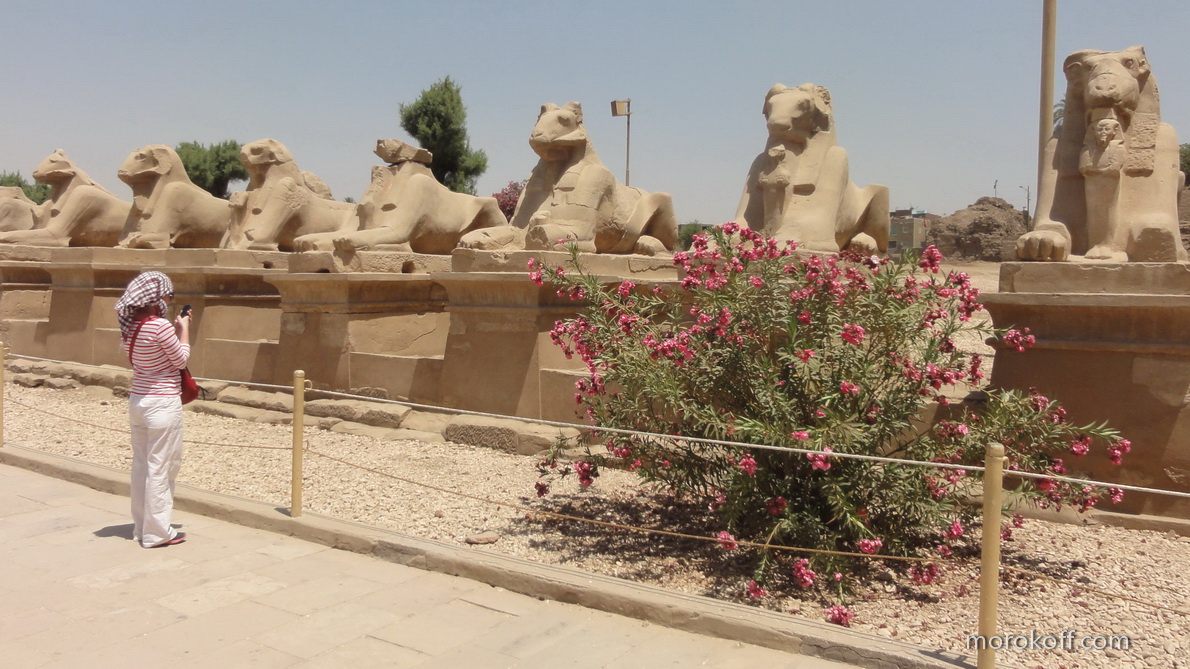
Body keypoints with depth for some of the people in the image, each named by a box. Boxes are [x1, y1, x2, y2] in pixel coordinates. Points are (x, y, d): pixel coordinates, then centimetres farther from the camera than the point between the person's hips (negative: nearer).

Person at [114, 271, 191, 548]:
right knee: (160, 469, 1)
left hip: (137, 400, 8)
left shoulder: (129, 326, 4)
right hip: (162, 403, -8)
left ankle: (141, 526, 26)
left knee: (141, 465, 15)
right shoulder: (160, 326, -20)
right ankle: (157, 532, 8)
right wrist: (184, 329, 1)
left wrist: (174, 329, 11)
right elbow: (181, 360, -9)